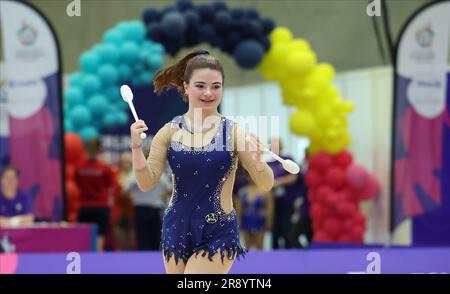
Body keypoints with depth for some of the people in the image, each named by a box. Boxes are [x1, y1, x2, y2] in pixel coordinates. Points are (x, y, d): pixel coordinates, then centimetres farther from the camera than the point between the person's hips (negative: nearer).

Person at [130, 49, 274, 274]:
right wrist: (136, 148, -19)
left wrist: (257, 161, -30)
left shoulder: (234, 132, -9)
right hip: (177, 229, 4)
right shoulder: (170, 131, -2)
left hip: (218, 233, -4)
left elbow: (265, 185, -10)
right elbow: (147, 183, -3)